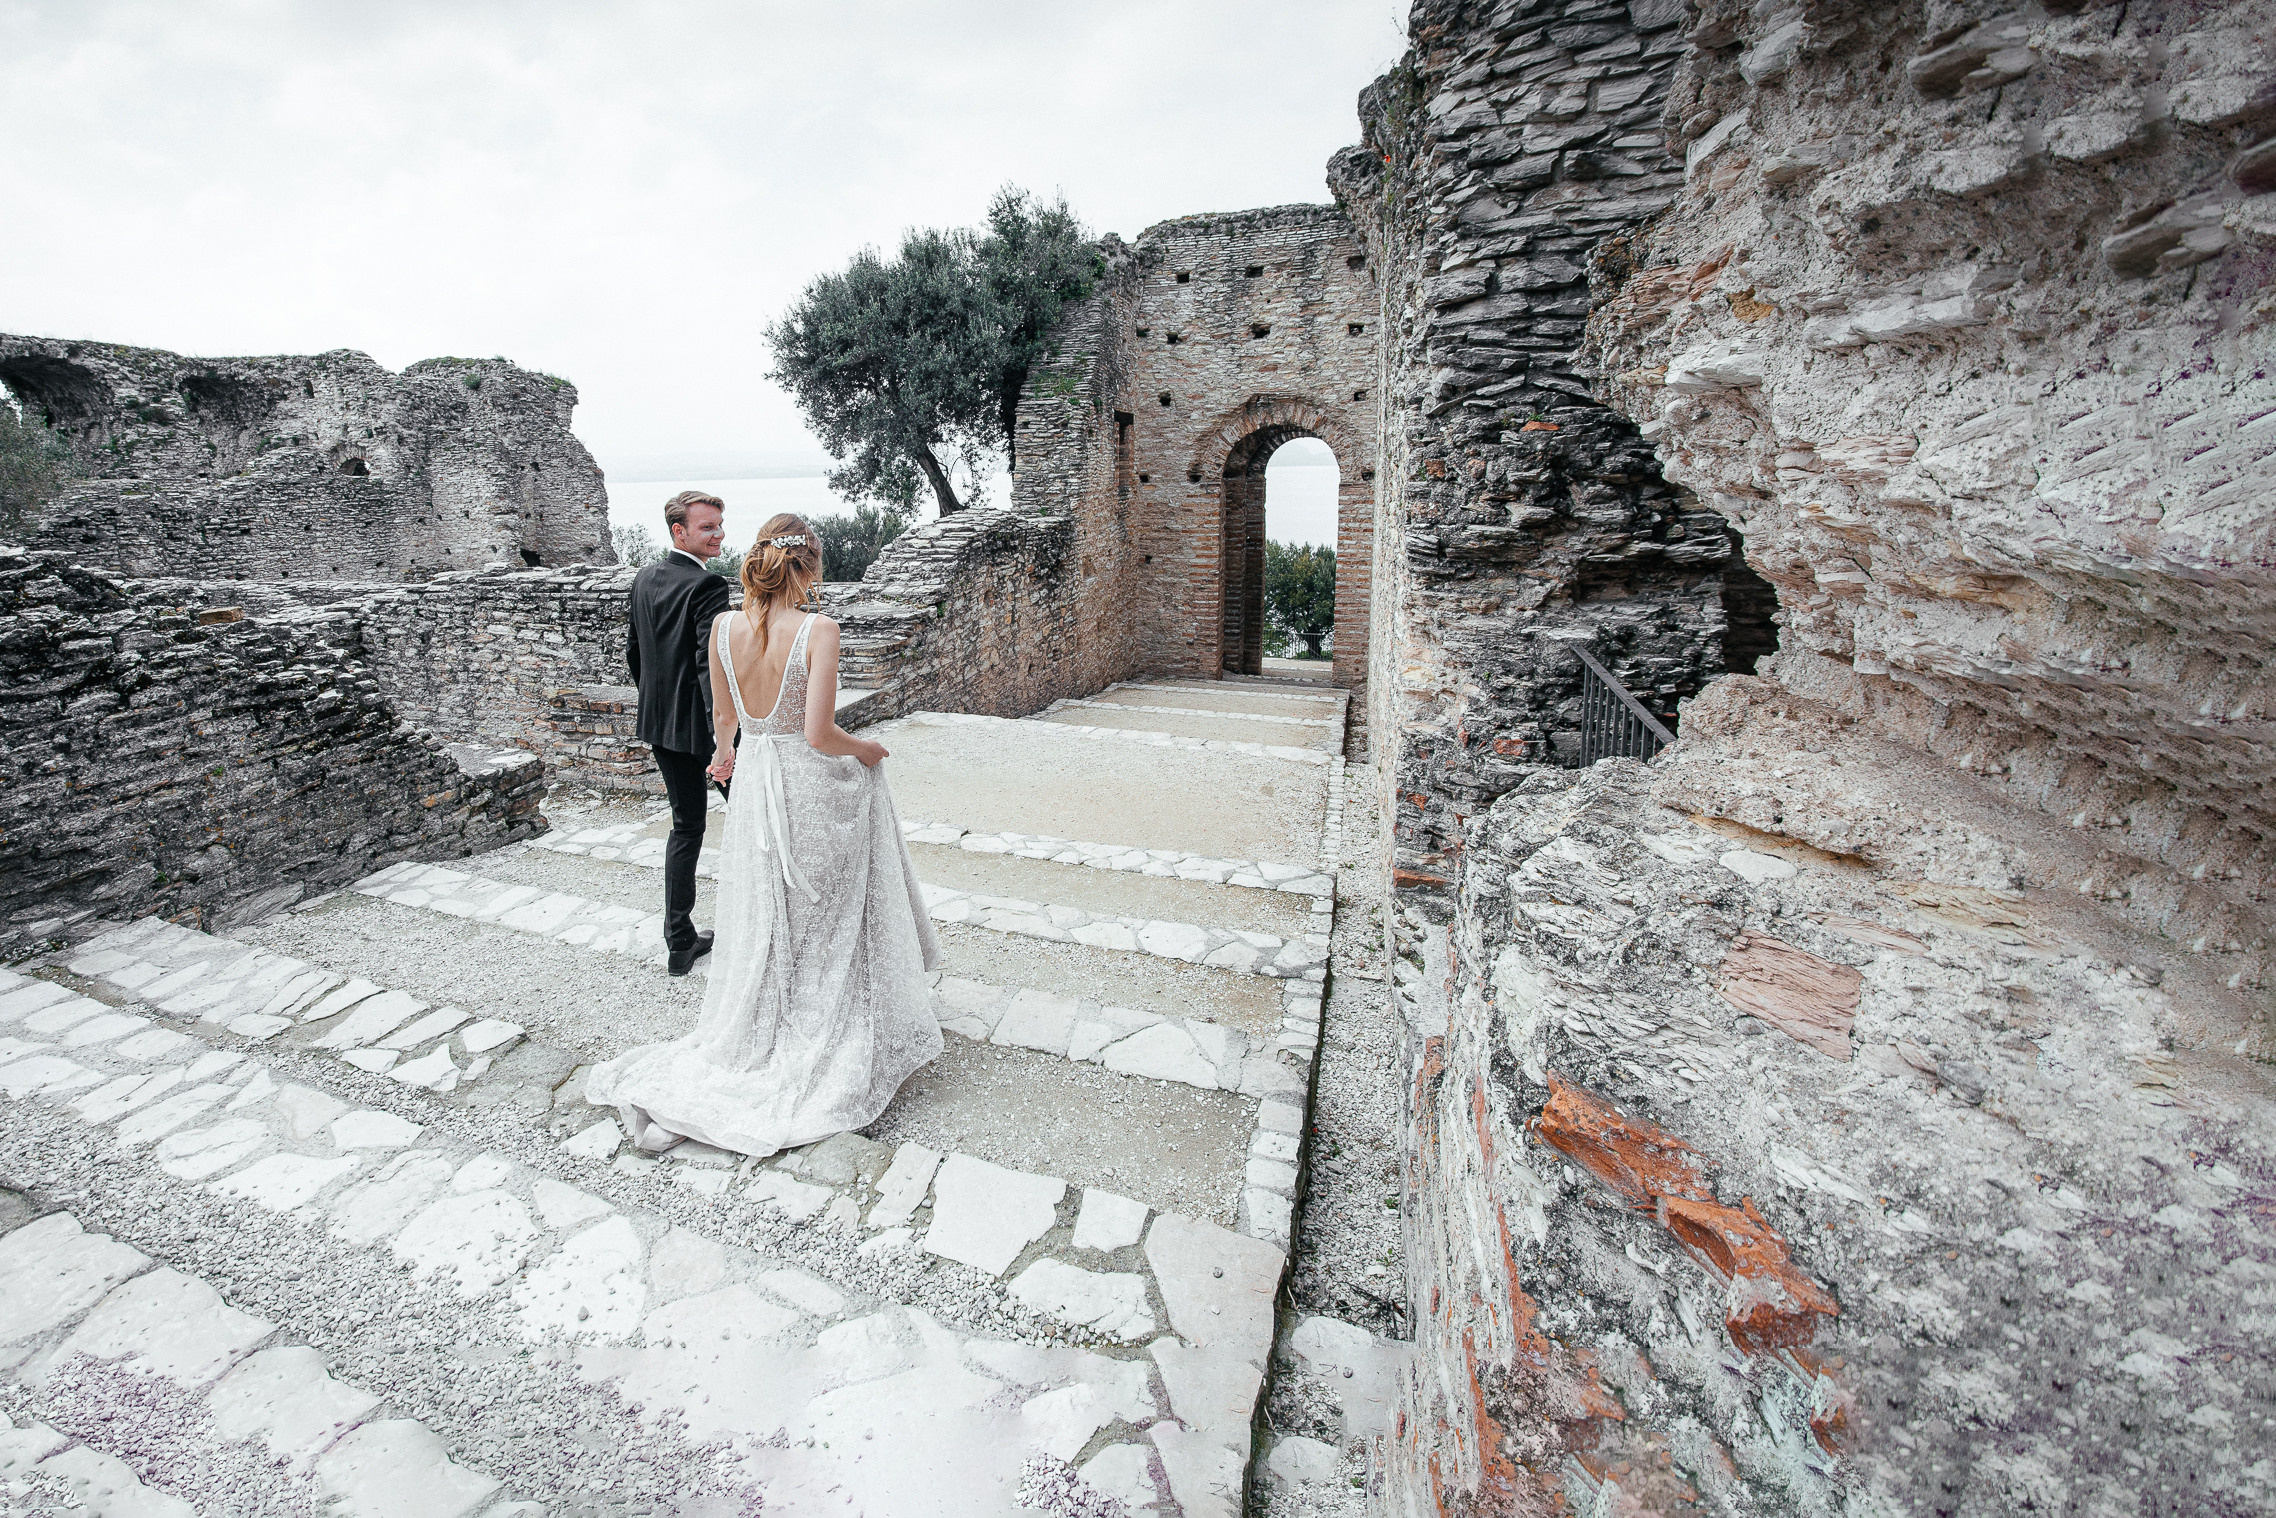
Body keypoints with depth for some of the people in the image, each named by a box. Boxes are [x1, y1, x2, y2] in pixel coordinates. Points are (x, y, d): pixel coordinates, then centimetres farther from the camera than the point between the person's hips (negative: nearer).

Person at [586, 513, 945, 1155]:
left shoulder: (723, 626, -3)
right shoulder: (818, 631, -19)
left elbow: (725, 714, 12)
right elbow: (819, 734, -24)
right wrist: (866, 750, -4)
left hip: (756, 783, 5)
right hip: (818, 788, -4)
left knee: (765, 927, 20)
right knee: (828, 925, 14)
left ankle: (754, 1041, 33)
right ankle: (828, 1048, 30)